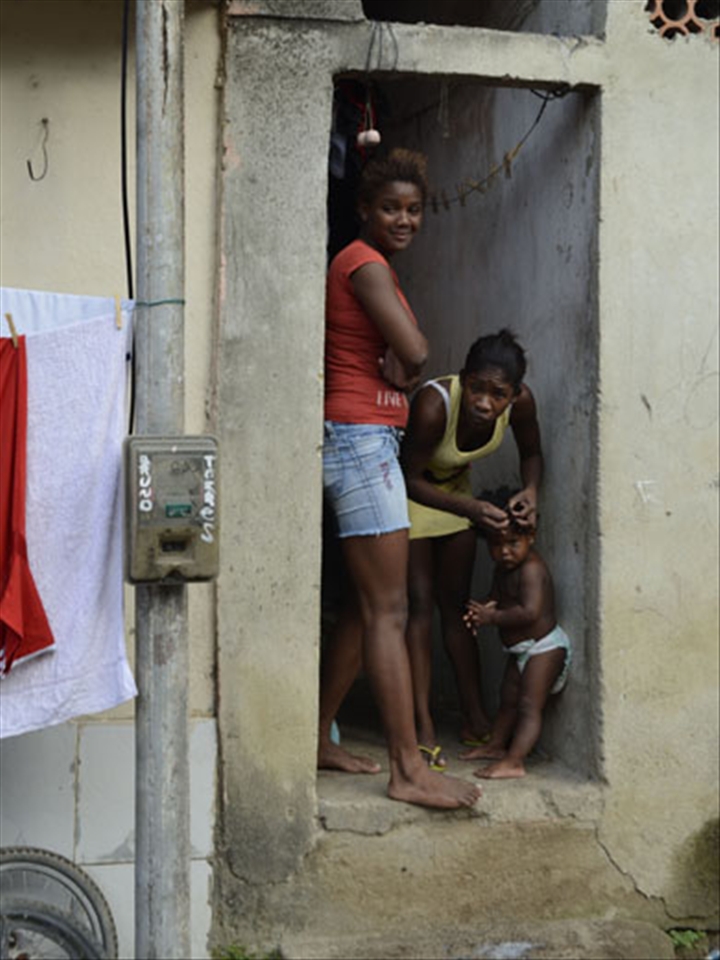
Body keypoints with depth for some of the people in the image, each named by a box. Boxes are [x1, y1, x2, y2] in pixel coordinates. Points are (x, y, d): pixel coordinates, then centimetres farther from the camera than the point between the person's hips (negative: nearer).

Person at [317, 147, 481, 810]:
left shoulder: (367, 265, 21)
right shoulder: (365, 264, -10)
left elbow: (402, 359, 17)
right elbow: (414, 351, -23)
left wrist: (396, 374, -4)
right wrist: (400, 372, -2)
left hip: (368, 442, 10)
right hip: (361, 438, -10)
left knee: (367, 605, 13)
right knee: (388, 610, -9)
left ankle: (321, 739, 21)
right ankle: (409, 770, -5)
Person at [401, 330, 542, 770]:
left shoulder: (521, 401, -26)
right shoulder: (433, 405, -40)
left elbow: (531, 453, -5)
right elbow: (412, 479, -28)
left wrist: (531, 490, -25)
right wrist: (470, 510, -39)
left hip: (455, 486, 5)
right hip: (410, 493, -4)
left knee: (456, 605, 9)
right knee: (420, 604, -8)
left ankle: (475, 720, 16)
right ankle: (424, 729, -7)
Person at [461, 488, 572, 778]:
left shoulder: (531, 569, -24)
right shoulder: (503, 568, 7)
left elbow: (530, 612, -32)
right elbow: (497, 599, 10)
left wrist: (493, 618, -30)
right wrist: (482, 611, -12)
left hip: (544, 647, -10)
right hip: (520, 650, 10)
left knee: (529, 705, -13)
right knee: (508, 701, 22)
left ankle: (514, 761, -17)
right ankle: (495, 745, 36)